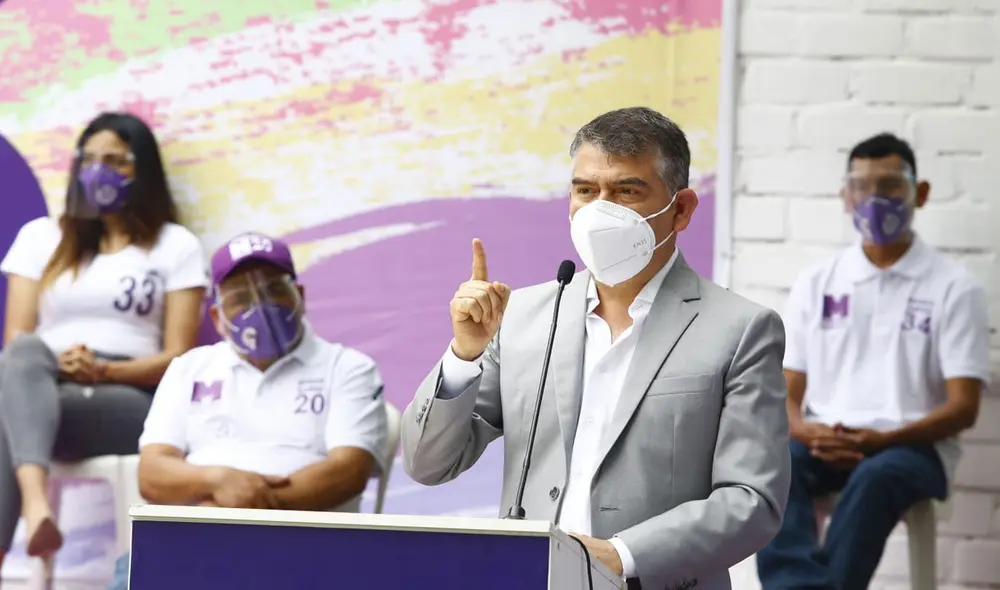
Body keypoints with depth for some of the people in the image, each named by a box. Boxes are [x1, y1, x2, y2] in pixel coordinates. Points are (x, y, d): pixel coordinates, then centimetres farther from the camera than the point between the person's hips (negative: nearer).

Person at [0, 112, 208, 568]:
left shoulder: (176, 246, 12)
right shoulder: (40, 237, 19)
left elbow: (178, 356, 3)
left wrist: (105, 371, -16)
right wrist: (52, 363, -15)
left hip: (131, 401, -2)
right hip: (43, 388, 2)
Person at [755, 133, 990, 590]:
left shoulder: (953, 287, 3)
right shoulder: (815, 284, 13)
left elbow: (962, 407, -2)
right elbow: (786, 395, 11)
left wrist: (883, 439, -18)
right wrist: (807, 432, -13)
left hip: (912, 447, -3)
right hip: (824, 444, 3)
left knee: (874, 477, -38)